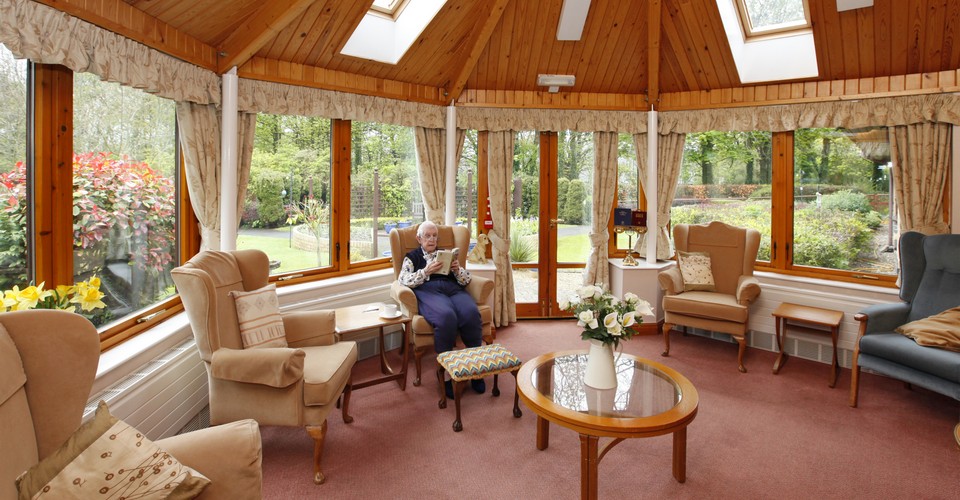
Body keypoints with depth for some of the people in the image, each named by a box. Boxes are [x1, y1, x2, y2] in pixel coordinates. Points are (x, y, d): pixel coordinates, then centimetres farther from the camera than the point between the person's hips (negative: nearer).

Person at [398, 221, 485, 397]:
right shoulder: (412, 256, 22)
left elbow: (466, 280, 20)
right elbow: (403, 280, 2)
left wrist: (457, 270, -2)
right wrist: (426, 271, -12)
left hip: (454, 289, 3)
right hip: (428, 291, -3)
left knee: (471, 313, -33)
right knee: (446, 316, -38)